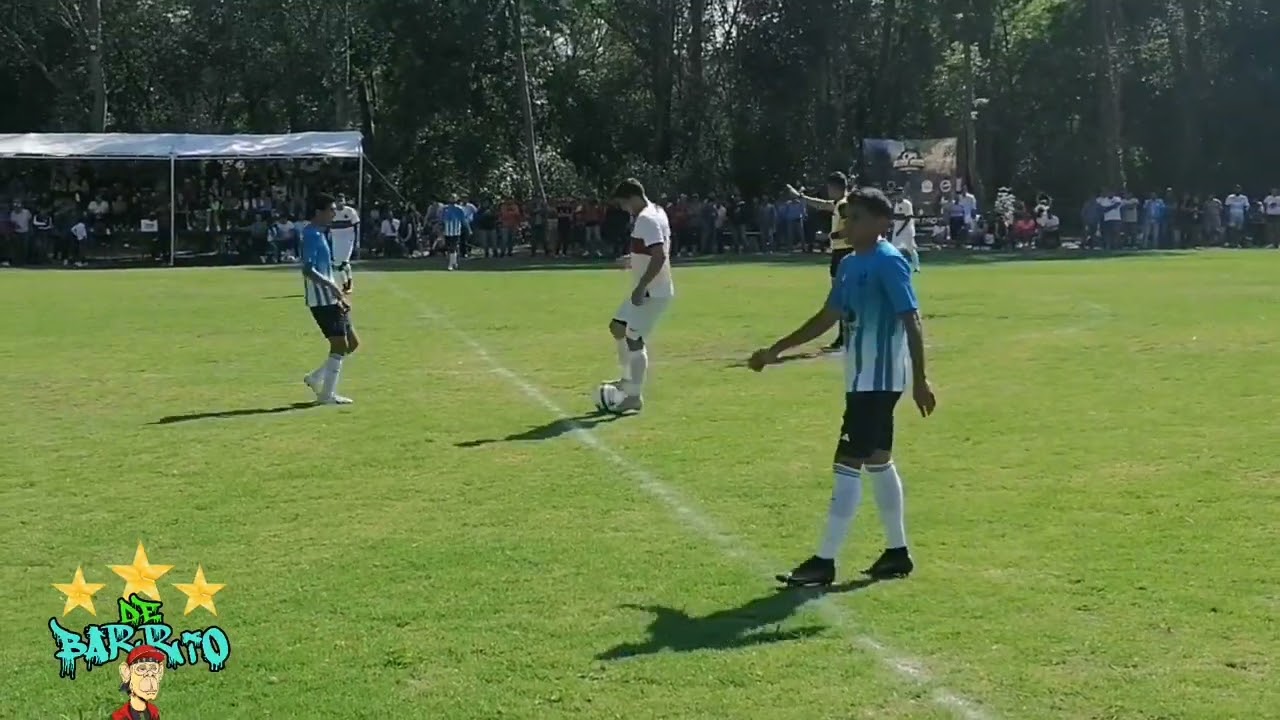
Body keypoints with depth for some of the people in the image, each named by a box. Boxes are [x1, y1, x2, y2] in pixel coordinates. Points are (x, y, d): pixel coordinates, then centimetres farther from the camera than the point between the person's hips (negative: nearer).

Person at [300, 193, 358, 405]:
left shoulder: (320, 233, 16)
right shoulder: (312, 235, -15)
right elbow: (308, 270, -24)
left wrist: (338, 292, 19)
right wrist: (331, 286, -27)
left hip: (330, 299, 10)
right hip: (322, 300, -10)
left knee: (352, 343, 12)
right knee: (340, 345, -6)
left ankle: (316, 378, 19)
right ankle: (327, 395, 2)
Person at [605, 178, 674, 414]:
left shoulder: (647, 219, -20)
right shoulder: (656, 212, 12)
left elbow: (660, 256, -29)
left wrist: (641, 286, -27)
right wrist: (635, 259, 23)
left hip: (652, 292, -11)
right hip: (648, 290, 11)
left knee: (634, 340, -7)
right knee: (617, 327, 20)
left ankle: (635, 396, -2)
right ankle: (628, 379, 30)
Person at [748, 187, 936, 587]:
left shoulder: (889, 262, -15)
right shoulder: (849, 264, 11)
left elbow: (912, 321, -19)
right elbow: (828, 317, 19)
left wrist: (920, 379, -24)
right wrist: (776, 350, 19)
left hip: (879, 379, -9)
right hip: (862, 378, 9)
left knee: (847, 464, -8)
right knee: (878, 461, 14)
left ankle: (825, 561, -3)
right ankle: (897, 553, 24)